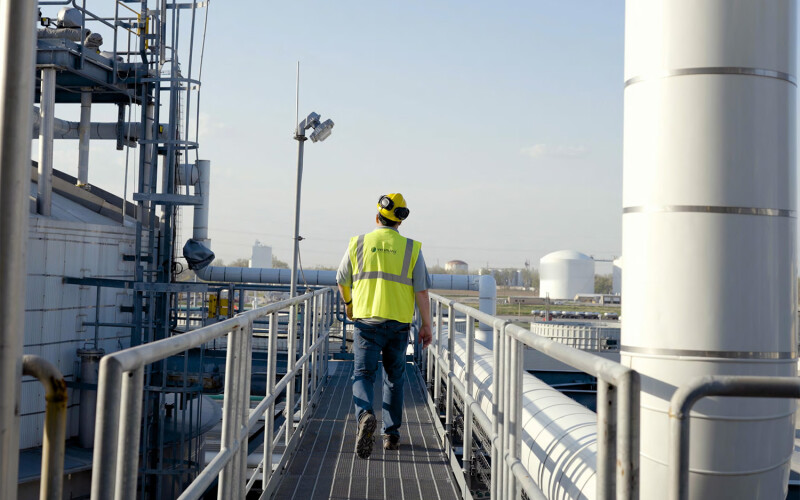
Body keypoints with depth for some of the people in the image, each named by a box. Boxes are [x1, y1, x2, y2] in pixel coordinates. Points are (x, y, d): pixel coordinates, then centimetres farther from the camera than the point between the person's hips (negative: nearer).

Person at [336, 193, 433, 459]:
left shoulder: (358, 243, 3)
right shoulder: (411, 248, 1)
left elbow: (342, 280, 12)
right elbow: (421, 291, -3)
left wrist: (348, 303, 32)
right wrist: (426, 325, 4)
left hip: (366, 320, -1)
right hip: (399, 323, 1)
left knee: (363, 374, 0)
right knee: (394, 378, 16)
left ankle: (365, 416, -28)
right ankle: (391, 434, 20)